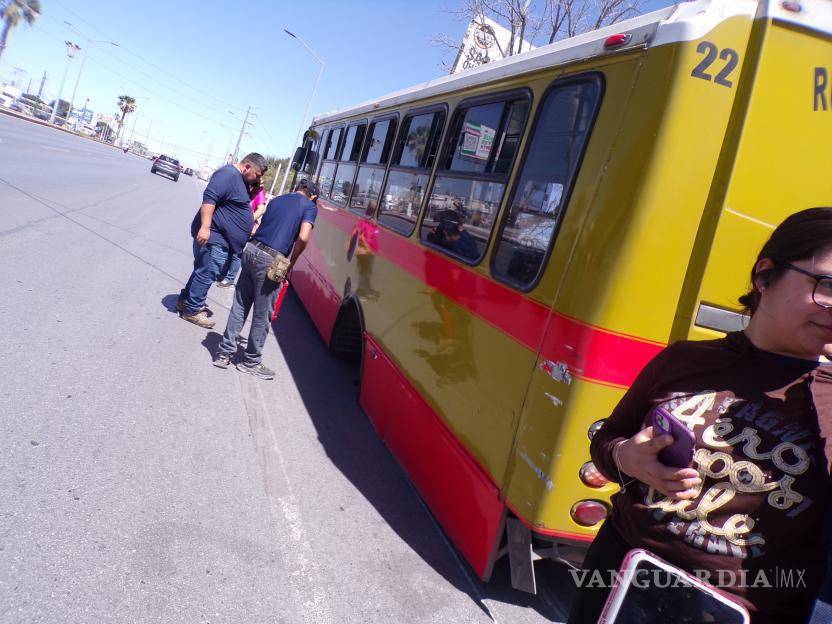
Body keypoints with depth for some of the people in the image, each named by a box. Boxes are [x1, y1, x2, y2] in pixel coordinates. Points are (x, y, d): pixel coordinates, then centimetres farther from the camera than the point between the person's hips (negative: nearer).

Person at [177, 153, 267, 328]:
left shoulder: (241, 181, 18)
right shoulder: (228, 174, -15)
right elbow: (209, 198, -25)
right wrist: (205, 227, -31)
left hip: (222, 238, 11)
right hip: (212, 236, -11)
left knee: (203, 270, 18)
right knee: (207, 273, -5)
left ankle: (185, 300, 31)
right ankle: (192, 310, 5)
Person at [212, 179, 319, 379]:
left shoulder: (276, 200, 21)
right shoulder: (309, 206, 3)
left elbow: (262, 228, 15)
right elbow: (303, 237, -12)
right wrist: (291, 262, 0)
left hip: (250, 251, 6)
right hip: (270, 261, -6)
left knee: (240, 305, 15)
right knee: (262, 315, 7)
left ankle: (224, 353, 19)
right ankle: (251, 362, 19)